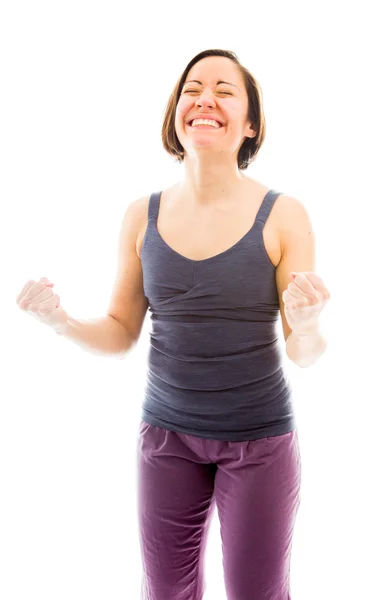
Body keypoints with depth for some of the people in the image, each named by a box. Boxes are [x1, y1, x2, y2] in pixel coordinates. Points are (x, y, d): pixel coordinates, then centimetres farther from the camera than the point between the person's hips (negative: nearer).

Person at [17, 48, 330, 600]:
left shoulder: (282, 216, -10)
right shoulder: (143, 216, -3)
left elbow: (303, 355, -7)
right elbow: (121, 333, 5)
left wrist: (306, 326, -29)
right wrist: (62, 322, -14)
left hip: (259, 437, -2)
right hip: (167, 432, 2)